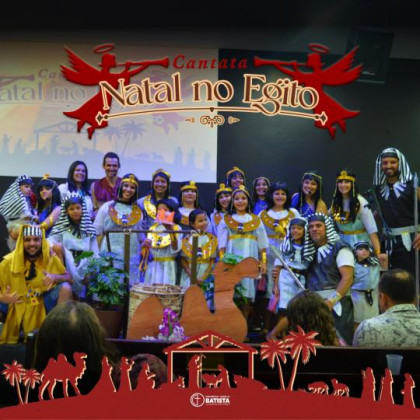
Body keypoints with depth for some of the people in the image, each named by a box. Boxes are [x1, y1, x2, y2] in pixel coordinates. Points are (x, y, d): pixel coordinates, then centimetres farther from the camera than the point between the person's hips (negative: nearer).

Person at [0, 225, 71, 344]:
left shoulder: (51, 258, -8)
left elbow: (69, 278, -3)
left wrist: (55, 277, -24)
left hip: (40, 308, 1)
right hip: (14, 307, -1)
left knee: (66, 288, -20)